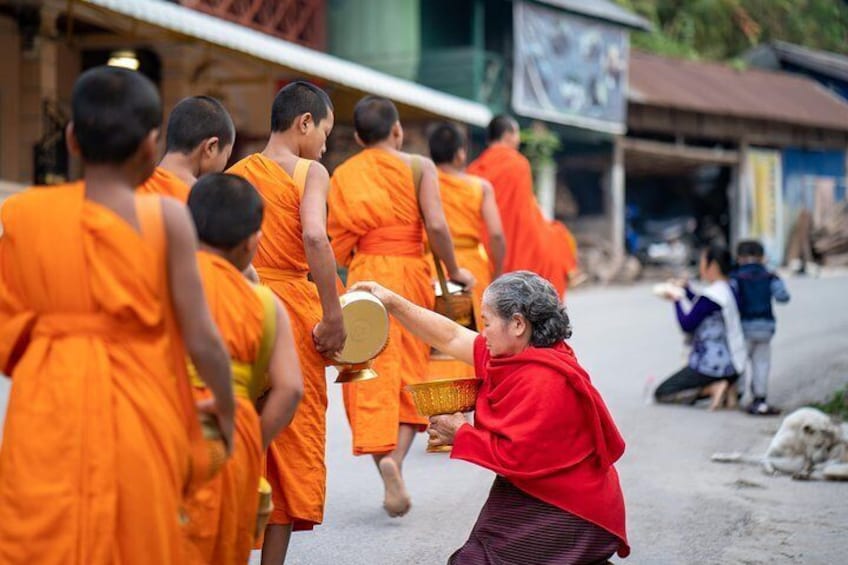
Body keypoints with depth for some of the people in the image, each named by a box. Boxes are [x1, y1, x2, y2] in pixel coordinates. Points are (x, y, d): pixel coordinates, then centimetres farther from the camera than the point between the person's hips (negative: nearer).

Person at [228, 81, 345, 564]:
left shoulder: (235, 174, 10)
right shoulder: (310, 172, -6)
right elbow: (315, 236, -23)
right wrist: (333, 316, -20)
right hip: (291, 309, -5)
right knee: (293, 436, 6)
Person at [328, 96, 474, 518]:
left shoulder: (342, 175, 9)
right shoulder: (418, 167, 1)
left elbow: (338, 245, 2)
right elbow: (436, 225, -11)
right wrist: (454, 271, 1)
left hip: (363, 277, 1)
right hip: (409, 276, -1)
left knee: (372, 378, 3)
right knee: (410, 375, 8)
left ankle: (383, 459, -12)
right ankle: (395, 458, -12)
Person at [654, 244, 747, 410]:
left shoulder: (710, 295, -20)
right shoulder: (729, 290, 8)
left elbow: (686, 325, -14)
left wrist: (676, 301, -1)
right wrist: (686, 289, 20)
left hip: (712, 367, -9)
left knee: (661, 393, 0)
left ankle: (714, 387, -12)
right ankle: (727, 389, 7)